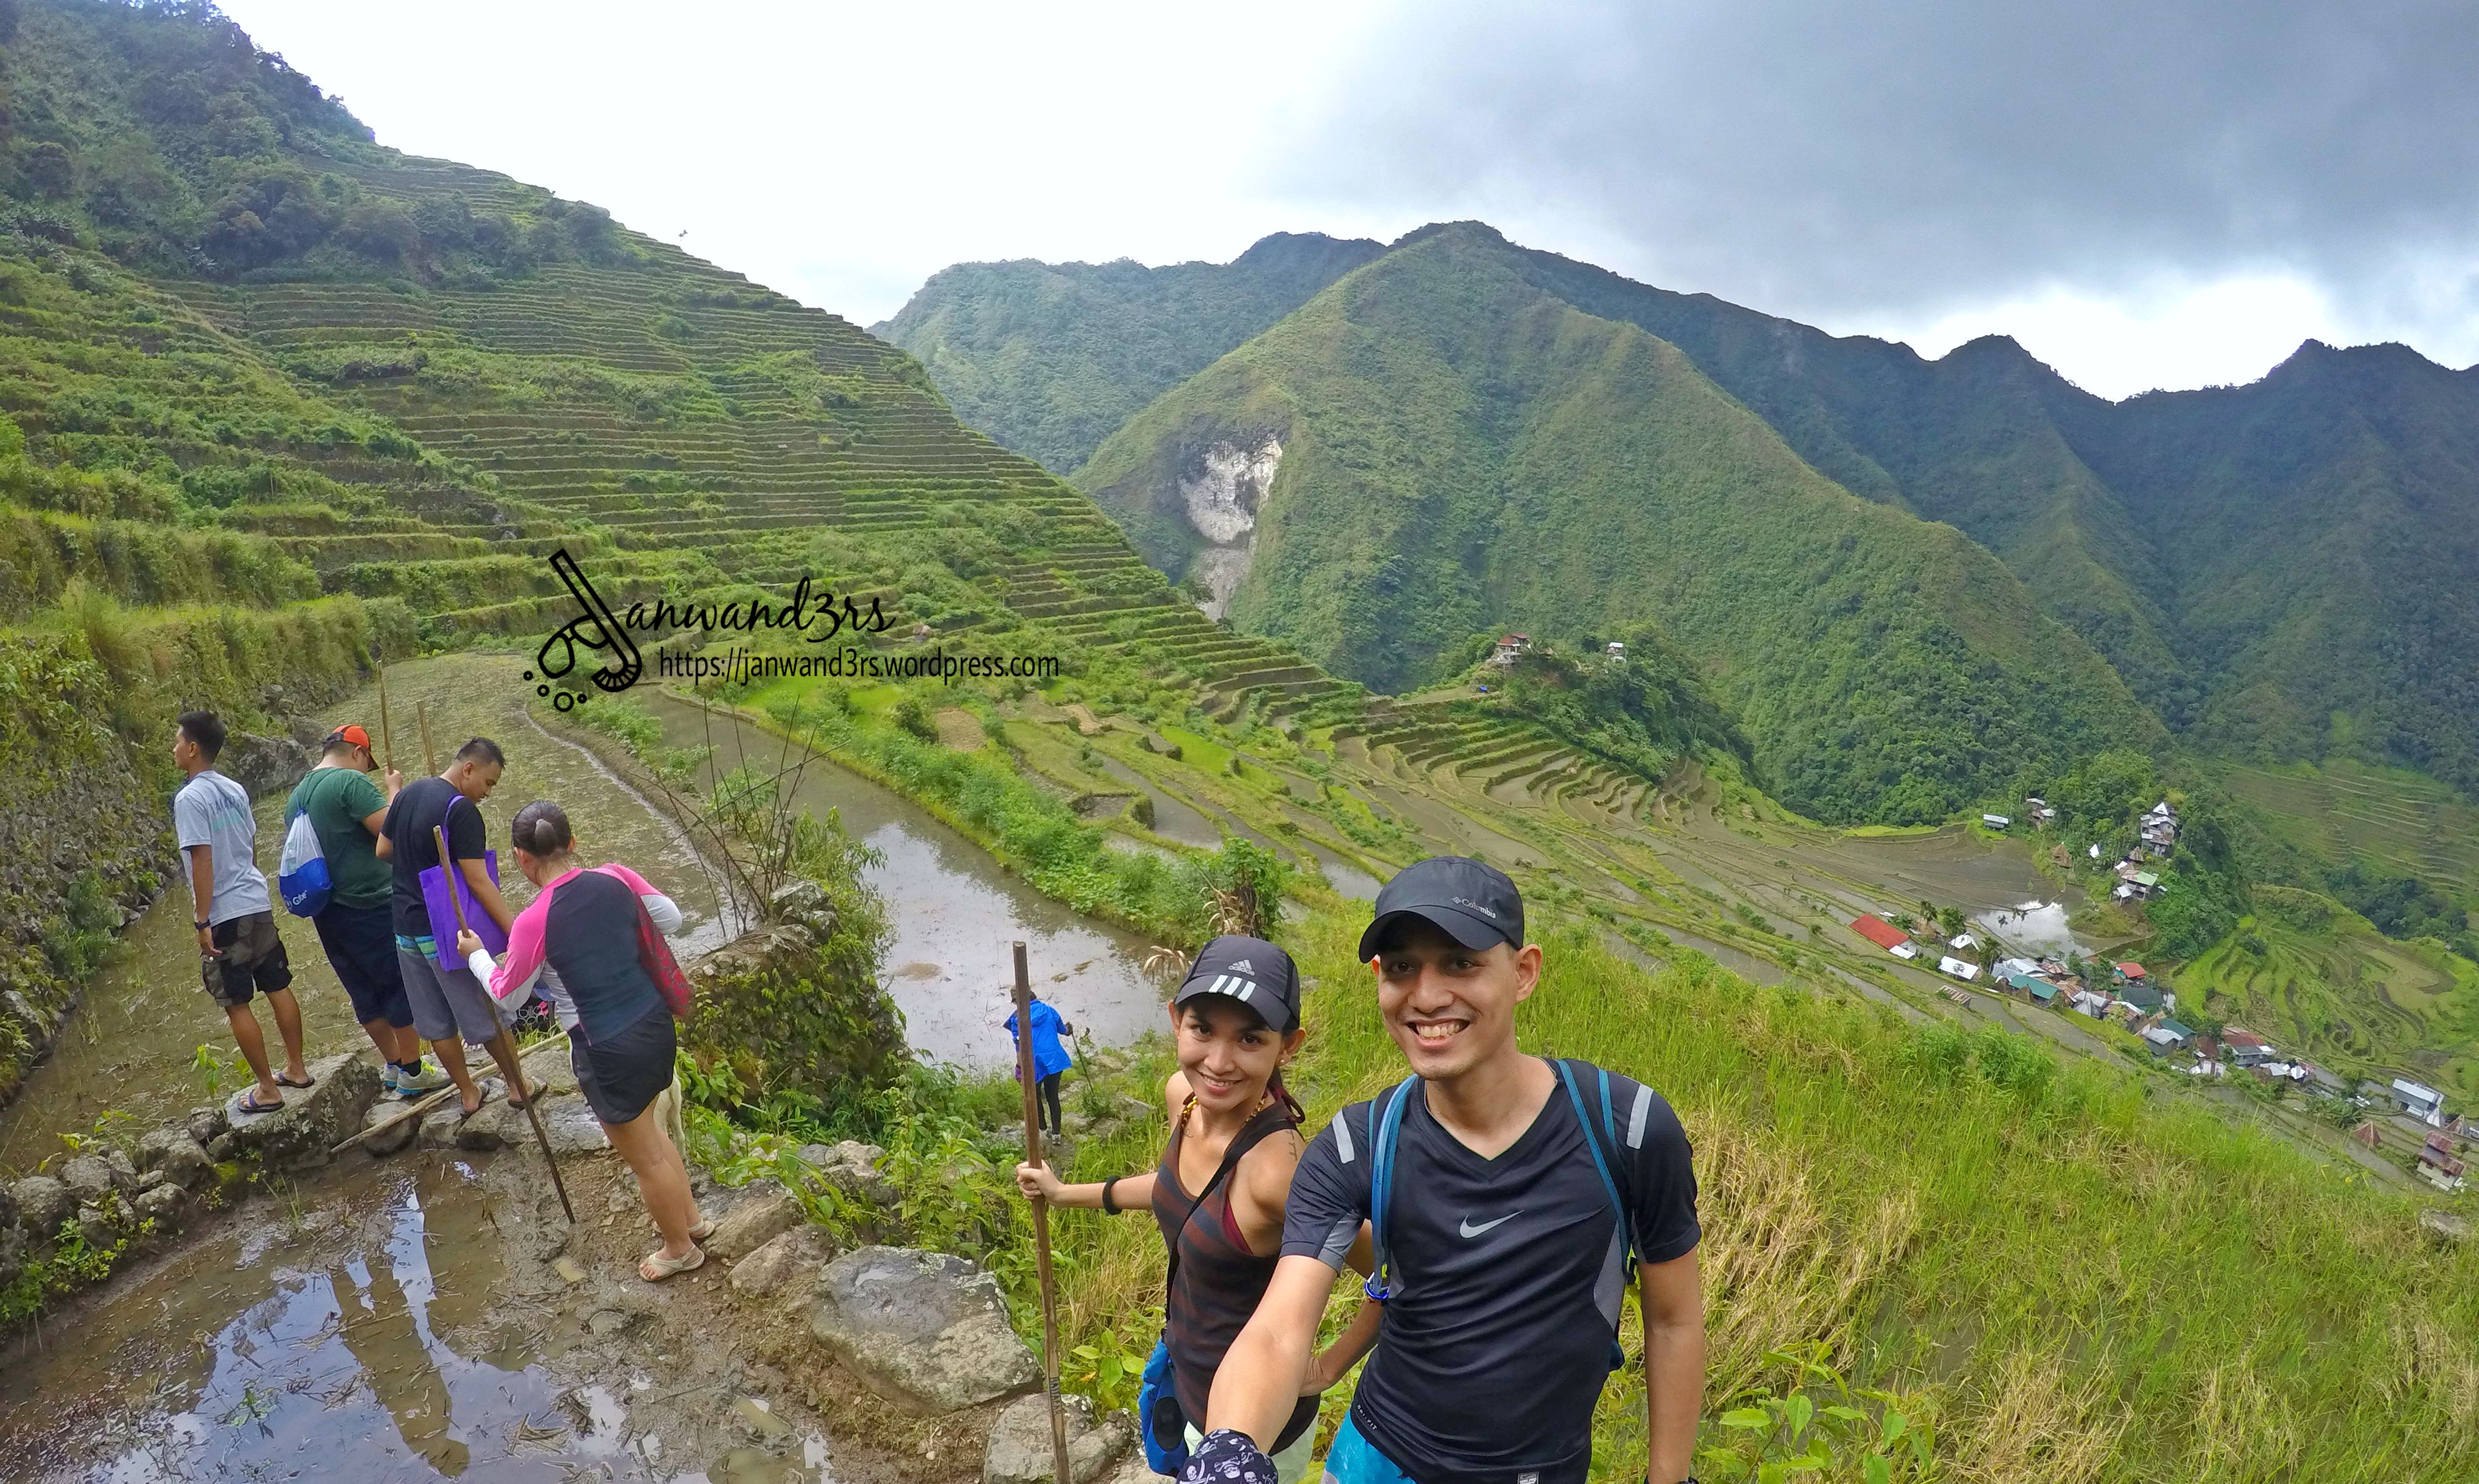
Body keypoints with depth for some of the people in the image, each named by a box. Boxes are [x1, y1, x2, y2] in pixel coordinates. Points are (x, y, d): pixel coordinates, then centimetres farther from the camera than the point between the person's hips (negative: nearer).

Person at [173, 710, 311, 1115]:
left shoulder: (190, 798, -15)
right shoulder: (235, 789, 8)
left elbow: (202, 860, -19)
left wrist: (202, 922, -16)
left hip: (225, 916, -7)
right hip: (258, 904, 7)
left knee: (236, 1004, 3)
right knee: (278, 988, 14)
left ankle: (267, 1090, 9)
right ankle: (296, 1069, 25)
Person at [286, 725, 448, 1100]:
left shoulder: (296, 797, 14)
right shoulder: (351, 781, -14)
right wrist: (395, 791, -5)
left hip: (327, 911, 9)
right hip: (372, 906, -9)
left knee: (365, 992, 17)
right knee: (403, 985, 3)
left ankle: (393, 1065, 27)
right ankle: (412, 1072, 9)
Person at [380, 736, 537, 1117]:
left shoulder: (407, 794, 4)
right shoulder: (461, 809, -21)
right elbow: (478, 881, -25)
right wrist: (515, 932, -25)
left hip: (406, 926, 8)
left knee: (436, 1022, 15)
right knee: (489, 1013, 9)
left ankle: (468, 1094, 26)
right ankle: (517, 1086, 22)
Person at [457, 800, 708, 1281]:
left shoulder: (533, 923, -20)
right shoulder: (616, 878, -7)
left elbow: (508, 995, -2)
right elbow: (671, 919, 9)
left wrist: (475, 955, 16)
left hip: (610, 1052, -6)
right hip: (655, 1023, 6)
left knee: (645, 1157, 17)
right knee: (645, 1129, 31)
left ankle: (681, 1249, 38)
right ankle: (691, 1219, 47)